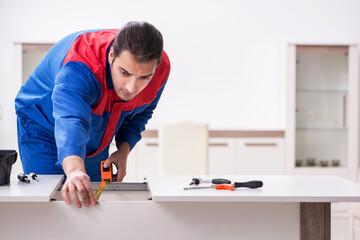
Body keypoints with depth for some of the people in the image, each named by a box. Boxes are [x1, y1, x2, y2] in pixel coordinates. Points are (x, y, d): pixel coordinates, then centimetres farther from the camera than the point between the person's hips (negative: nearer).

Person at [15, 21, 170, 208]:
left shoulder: (160, 68, -21)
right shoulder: (78, 67, -41)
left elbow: (140, 113, -2)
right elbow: (70, 120, -58)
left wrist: (123, 150, -17)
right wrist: (74, 170, -76)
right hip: (44, 131, -5)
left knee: (95, 202, 7)